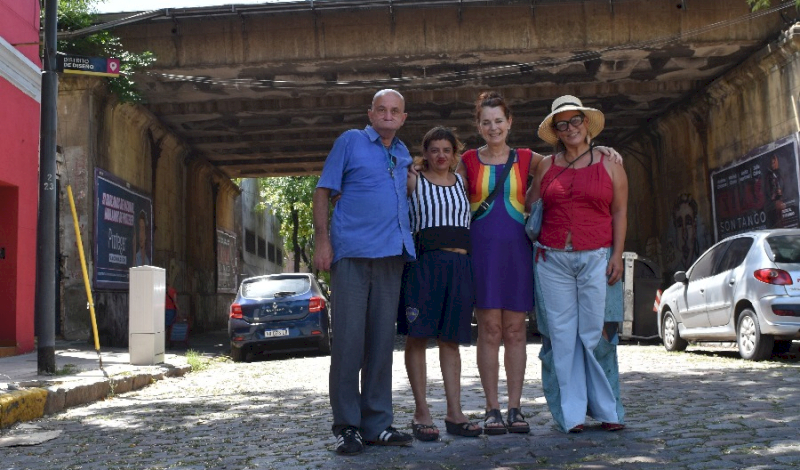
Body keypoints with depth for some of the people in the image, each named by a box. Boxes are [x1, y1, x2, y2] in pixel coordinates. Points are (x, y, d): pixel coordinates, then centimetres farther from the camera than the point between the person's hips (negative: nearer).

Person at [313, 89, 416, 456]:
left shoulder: (403, 154, 19)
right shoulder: (350, 142, 5)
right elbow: (323, 191, 0)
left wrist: (416, 172, 13)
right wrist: (322, 239, -9)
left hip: (391, 254, 5)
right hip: (352, 252, -5)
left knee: (382, 340, 7)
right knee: (349, 339, -6)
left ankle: (377, 424, 14)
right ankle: (347, 426, 2)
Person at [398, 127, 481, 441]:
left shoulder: (462, 181, 18)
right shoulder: (413, 181, 7)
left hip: (459, 265, 4)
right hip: (423, 263, -4)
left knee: (451, 339, 6)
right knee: (417, 336, -4)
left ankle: (454, 413, 8)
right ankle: (421, 412, 2)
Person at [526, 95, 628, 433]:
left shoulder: (609, 166, 8)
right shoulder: (547, 166, 12)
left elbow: (620, 213, 5)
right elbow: (528, 205, 17)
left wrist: (617, 256, -3)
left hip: (596, 258, -1)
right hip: (553, 259, 2)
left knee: (596, 334, -3)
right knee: (562, 336, 1)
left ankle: (607, 410, 9)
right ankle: (572, 413, 7)